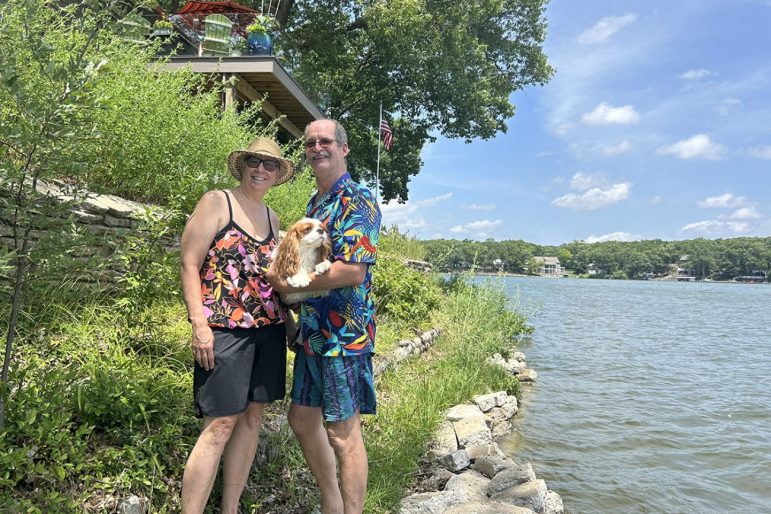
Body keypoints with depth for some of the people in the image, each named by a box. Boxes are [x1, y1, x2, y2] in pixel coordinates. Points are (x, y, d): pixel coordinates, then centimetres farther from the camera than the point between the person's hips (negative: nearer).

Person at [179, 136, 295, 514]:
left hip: (268, 329, 7)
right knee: (220, 424, -8)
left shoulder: (271, 218, 16)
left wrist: (289, 321, 15)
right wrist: (199, 324, -16)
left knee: (252, 416, 9)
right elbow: (189, 264, -7)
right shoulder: (217, 202, -2)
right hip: (224, 328, -7)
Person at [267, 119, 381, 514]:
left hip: (343, 333, -10)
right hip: (312, 330, 10)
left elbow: (353, 271, -25)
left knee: (343, 432, 1)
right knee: (302, 418, 18)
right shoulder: (314, 204, 16)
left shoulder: (358, 201, -13)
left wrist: (289, 285, -15)